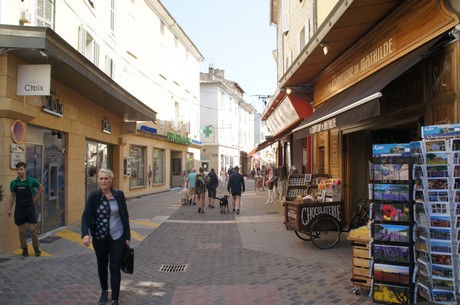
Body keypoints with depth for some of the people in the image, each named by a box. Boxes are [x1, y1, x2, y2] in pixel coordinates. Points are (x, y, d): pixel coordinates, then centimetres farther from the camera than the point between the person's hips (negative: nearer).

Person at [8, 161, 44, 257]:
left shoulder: (31, 181, -4)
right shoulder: (13, 183, 2)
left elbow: (41, 188, 12)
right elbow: (13, 196, 10)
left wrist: (35, 198, 5)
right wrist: (10, 209, 7)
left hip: (30, 208, -2)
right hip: (19, 209, 2)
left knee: (33, 229, 0)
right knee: (21, 231, 6)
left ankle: (36, 248, 15)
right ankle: (24, 249, 19)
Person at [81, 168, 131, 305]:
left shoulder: (119, 194, -6)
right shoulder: (93, 196, -9)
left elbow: (125, 216, 1)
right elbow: (86, 216, -15)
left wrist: (127, 236, 1)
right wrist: (85, 234, -32)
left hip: (117, 237, -1)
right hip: (100, 238, 1)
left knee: (115, 267, 1)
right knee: (102, 265, 18)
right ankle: (104, 291, 42)